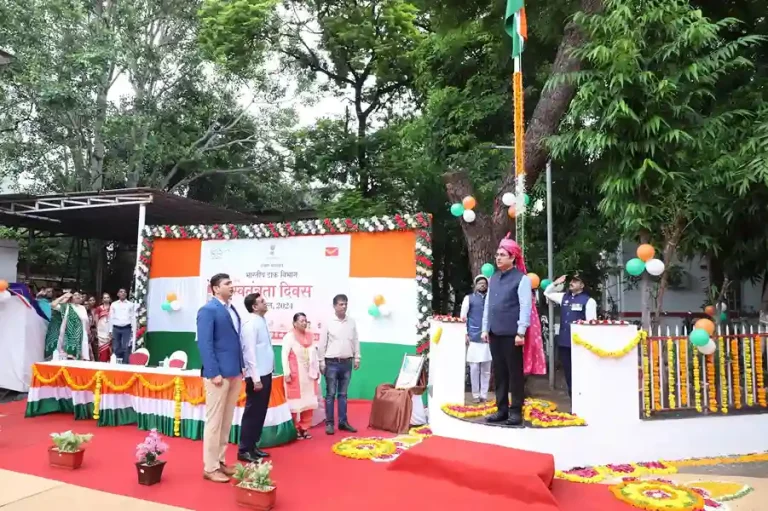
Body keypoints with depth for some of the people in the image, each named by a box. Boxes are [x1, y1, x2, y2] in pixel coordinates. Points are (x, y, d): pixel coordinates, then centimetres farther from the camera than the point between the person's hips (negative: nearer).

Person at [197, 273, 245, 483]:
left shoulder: (232, 309, 14)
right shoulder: (208, 310, -10)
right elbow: (204, 343, -15)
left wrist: (241, 367, 11)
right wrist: (214, 373, -19)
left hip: (234, 373, 8)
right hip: (218, 373, -8)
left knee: (226, 421, 15)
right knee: (214, 421, 2)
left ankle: (220, 461, 26)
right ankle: (210, 467, 12)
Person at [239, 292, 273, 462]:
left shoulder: (262, 321, 12)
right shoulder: (251, 323, -14)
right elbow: (250, 352, -19)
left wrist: (265, 375, 12)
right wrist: (256, 378, -20)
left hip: (266, 373, 9)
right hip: (257, 375, -9)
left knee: (260, 412, 14)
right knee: (252, 412, 0)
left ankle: (253, 446, 25)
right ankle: (244, 450, 10)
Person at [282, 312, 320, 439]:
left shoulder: (310, 336, 10)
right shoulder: (289, 336, -8)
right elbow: (285, 356, -10)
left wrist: (317, 370, 11)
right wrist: (287, 373, -14)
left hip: (309, 375, 6)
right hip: (295, 375, -6)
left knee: (309, 403, 8)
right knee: (295, 403, 0)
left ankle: (304, 428, 20)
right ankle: (295, 429, 13)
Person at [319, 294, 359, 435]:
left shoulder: (351, 322, 5)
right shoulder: (328, 323, -5)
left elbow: (356, 341, 11)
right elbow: (322, 344, -3)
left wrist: (357, 358, 7)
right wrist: (321, 362, -5)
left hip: (346, 363, 3)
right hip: (332, 363, -3)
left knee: (343, 394, 11)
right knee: (330, 394, 2)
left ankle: (343, 422, 17)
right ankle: (329, 423, 9)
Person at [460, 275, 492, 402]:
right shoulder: (469, 298, 7)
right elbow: (463, 317, 4)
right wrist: (465, 334, -3)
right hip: (474, 337, -2)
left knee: (486, 368, 5)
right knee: (474, 367, 1)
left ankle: (484, 394, 13)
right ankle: (476, 394, 11)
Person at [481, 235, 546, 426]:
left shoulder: (522, 279, -6)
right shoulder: (493, 279, 13)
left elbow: (525, 307, -11)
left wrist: (521, 332, -16)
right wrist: (485, 328, 12)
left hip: (512, 334, -6)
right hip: (495, 333, 6)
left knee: (515, 373, 2)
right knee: (499, 372, 11)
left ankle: (516, 411, 11)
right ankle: (501, 409, 21)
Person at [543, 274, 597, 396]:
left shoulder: (588, 300, -6)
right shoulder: (564, 297, 12)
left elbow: (592, 322, -10)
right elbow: (547, 293, 24)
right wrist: (556, 283, 10)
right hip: (563, 341, 6)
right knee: (568, 373, 13)